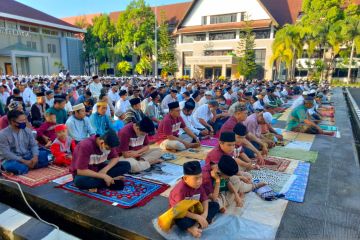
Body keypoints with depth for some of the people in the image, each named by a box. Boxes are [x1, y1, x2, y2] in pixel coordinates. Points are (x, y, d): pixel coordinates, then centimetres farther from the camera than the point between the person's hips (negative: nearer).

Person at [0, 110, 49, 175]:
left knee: (45, 154, -15)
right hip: (11, 159, -4)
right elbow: (6, 153, -18)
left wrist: (35, 157, -20)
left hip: (27, 156, 4)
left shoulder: (27, 130, 1)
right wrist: (24, 161, -25)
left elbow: (34, 145, 1)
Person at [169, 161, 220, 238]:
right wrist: (198, 217, -30)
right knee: (183, 222, -42)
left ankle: (196, 225, -17)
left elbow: (204, 199, -3)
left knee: (215, 205, -4)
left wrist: (205, 214, -21)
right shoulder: (180, 189, -32)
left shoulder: (198, 185, -11)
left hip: (194, 209, 8)